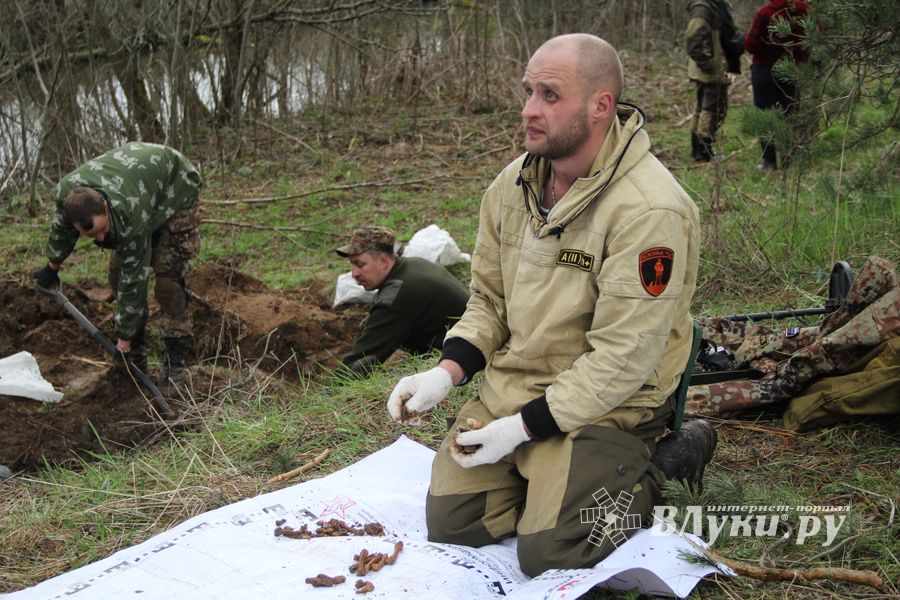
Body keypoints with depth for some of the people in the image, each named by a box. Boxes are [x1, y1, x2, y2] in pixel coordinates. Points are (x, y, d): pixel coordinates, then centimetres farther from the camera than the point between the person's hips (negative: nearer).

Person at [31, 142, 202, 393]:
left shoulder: (130, 217, -44)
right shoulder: (66, 192, -28)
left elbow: (133, 281, -33)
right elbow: (61, 228, -1)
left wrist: (124, 337, -24)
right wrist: (52, 267, 16)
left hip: (176, 188, -7)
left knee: (167, 275, -20)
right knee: (118, 271, 0)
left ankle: (175, 364, -15)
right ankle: (136, 359, 9)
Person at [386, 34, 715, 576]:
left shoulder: (649, 209, -23)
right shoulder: (513, 184, 1)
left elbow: (621, 358, -24)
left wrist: (523, 427, -21)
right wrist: (446, 373, -7)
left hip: (604, 405, -6)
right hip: (512, 384, 7)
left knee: (547, 554, -13)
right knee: (450, 525, 1)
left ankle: (661, 468, 9)